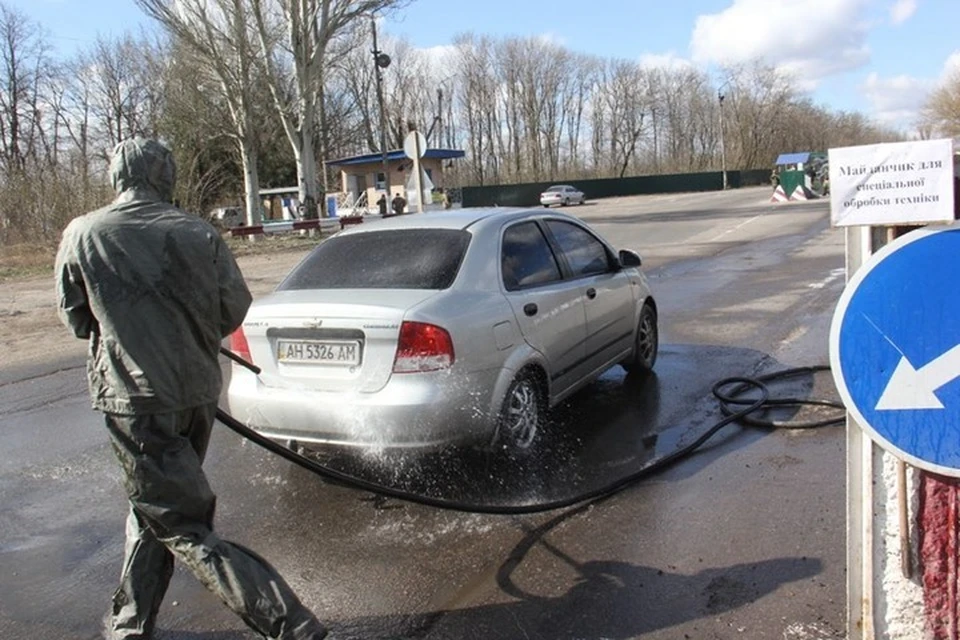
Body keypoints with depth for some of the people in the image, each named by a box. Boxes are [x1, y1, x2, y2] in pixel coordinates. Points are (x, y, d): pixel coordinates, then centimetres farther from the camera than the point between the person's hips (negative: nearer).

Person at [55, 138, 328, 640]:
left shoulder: (82, 236, -6)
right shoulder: (199, 234, -2)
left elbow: (76, 320, 5)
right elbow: (235, 307, 3)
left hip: (134, 398, -4)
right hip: (198, 392, 5)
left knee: (185, 531, -1)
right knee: (153, 508, 24)